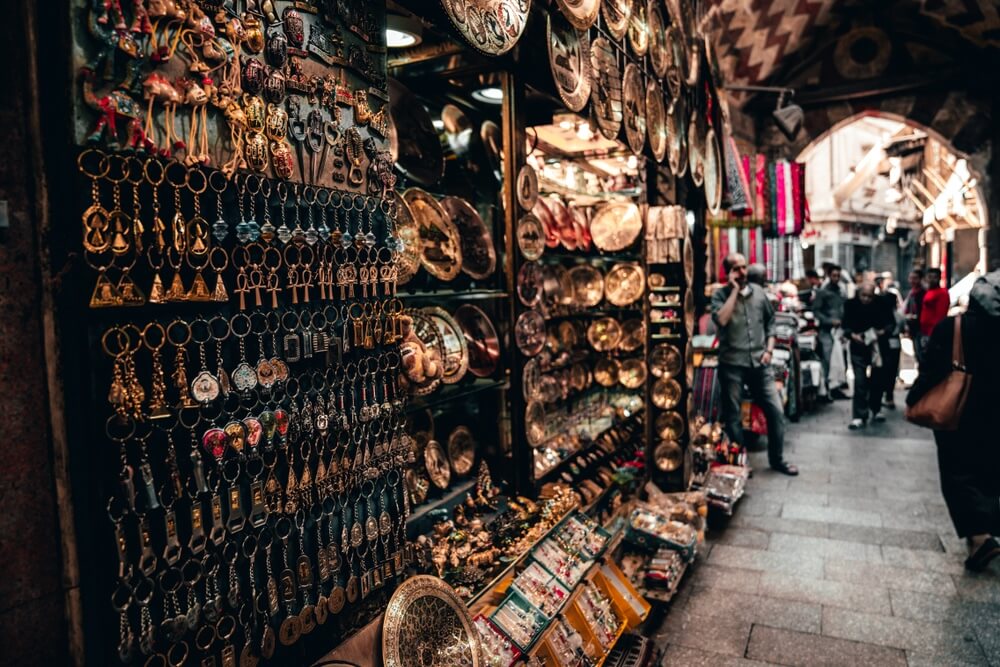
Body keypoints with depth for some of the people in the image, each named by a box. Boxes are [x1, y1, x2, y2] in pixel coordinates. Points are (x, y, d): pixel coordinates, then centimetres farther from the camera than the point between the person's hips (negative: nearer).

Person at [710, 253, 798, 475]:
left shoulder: (759, 292, 8)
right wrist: (734, 290, -16)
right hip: (732, 365, -3)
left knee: (776, 411, 4)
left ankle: (777, 459, 23)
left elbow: (770, 322, 15)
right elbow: (721, 320, -23)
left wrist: (769, 350, 3)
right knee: (733, 417, 6)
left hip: (760, 363, 3)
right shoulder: (720, 295, -4)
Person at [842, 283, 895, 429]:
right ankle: (859, 416, -6)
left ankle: (876, 410, 34)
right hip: (859, 348, -1)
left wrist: (884, 331, -19)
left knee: (877, 380, 14)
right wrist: (852, 335, -20)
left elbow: (891, 322, 1)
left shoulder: (881, 305, -7)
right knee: (860, 383, -8)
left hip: (878, 347, 2)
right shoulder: (851, 305, -6)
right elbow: (846, 326, -1)